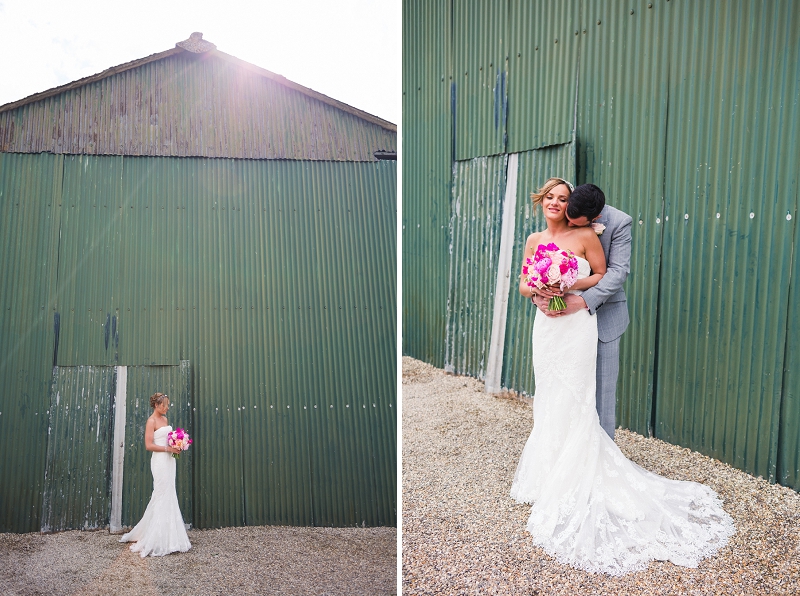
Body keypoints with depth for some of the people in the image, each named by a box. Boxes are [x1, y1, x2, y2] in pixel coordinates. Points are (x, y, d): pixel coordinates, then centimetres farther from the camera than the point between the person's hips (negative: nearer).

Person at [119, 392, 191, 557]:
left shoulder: (164, 419, 14)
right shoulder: (151, 421, -10)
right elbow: (149, 445, -15)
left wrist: (175, 446, 6)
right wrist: (167, 448, -17)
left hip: (169, 460, 8)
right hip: (159, 460, -8)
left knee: (168, 496, 11)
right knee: (162, 496, -6)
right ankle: (158, 539, 2)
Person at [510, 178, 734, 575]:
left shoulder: (585, 236, -4)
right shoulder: (534, 240, 9)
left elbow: (602, 275, 1)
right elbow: (523, 285, 12)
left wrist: (571, 285, -13)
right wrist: (537, 289, -10)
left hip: (577, 325, -5)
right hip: (546, 325, 5)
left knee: (572, 401, -4)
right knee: (548, 399, 11)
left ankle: (574, 483, 8)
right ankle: (547, 474, 24)